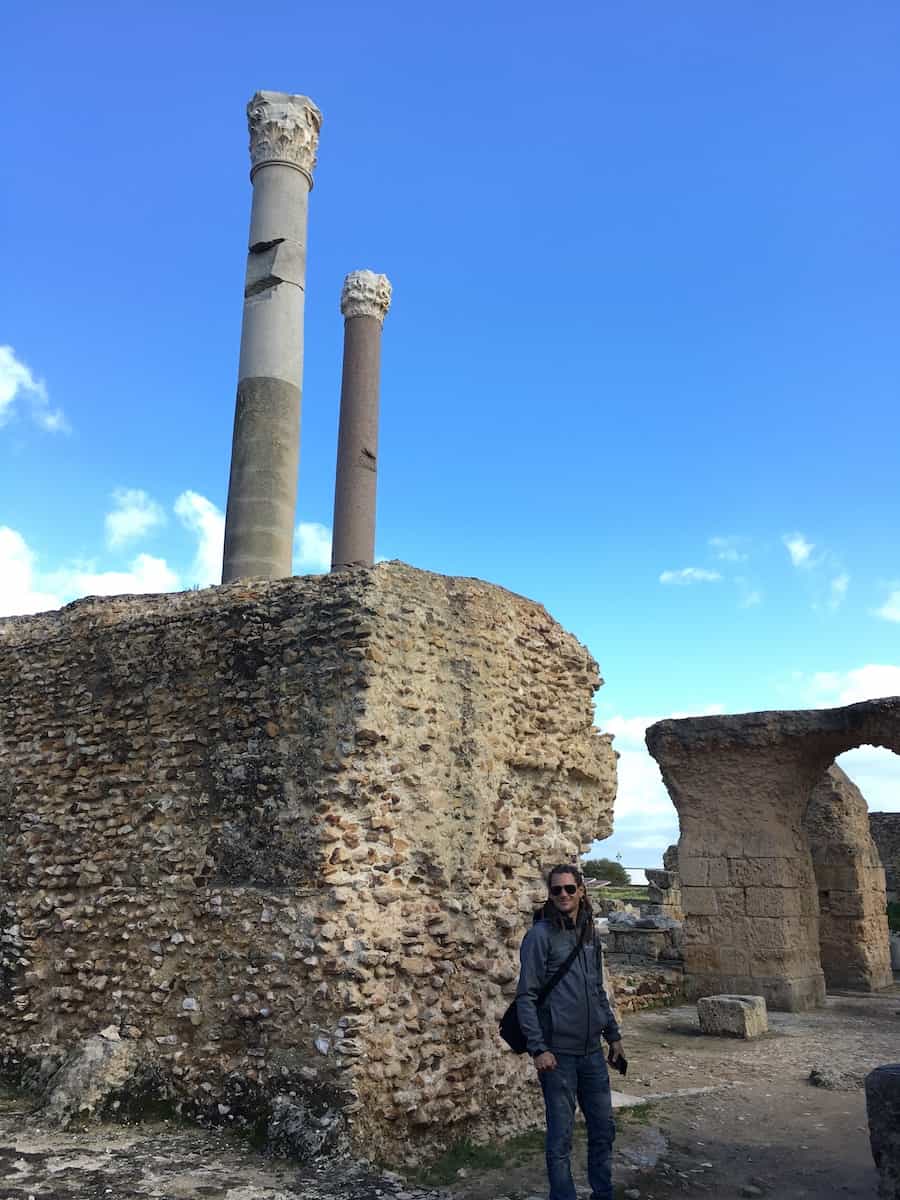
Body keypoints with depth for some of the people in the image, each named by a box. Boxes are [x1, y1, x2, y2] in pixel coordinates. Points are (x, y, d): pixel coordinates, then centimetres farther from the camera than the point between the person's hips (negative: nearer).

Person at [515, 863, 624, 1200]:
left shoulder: (590, 935, 9)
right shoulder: (540, 935, -10)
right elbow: (526, 996, -12)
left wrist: (613, 1034, 15)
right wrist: (537, 1048, -17)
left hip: (592, 1052, 6)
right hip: (558, 1054, -6)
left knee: (603, 1129, 13)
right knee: (561, 1137, 4)